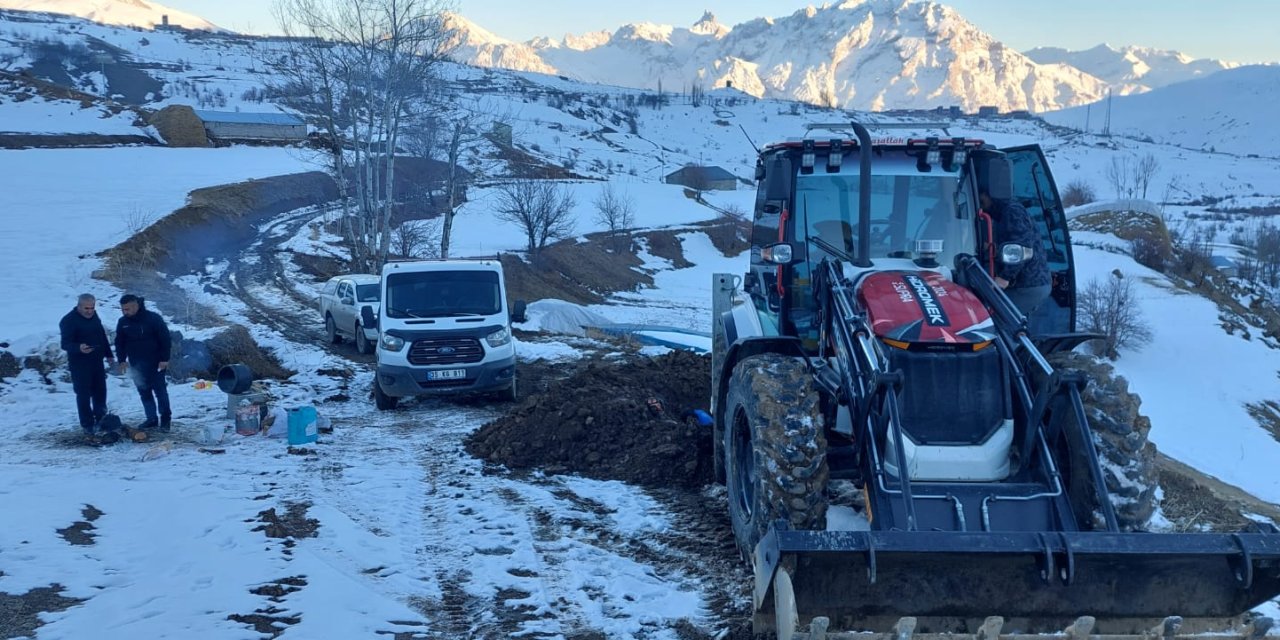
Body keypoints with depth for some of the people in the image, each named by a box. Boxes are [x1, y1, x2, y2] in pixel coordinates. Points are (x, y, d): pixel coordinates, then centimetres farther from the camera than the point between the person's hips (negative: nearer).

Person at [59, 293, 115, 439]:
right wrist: (79, 348, -40)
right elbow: (65, 344, -21)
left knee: (100, 392, 15)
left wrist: (108, 354, 20)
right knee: (84, 395, -3)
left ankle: (101, 421, 29)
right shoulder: (69, 321, -16)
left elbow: (102, 336, 19)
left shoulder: (94, 316, 8)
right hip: (80, 365, -7)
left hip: (97, 362, 7)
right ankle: (88, 426, 4)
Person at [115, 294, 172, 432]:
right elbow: (119, 343, 12)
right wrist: (122, 360, 3)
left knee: (160, 391, 1)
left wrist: (164, 359, -13)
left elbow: (165, 339, -11)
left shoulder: (153, 318, -13)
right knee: (144, 393, 8)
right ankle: (152, 420, 15)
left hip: (155, 363, -5)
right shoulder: (123, 322, 2)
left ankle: (165, 420, 9)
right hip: (136, 365, 5)